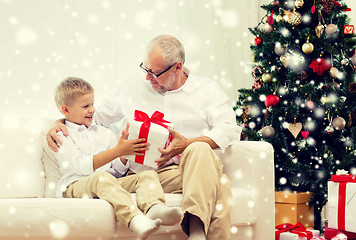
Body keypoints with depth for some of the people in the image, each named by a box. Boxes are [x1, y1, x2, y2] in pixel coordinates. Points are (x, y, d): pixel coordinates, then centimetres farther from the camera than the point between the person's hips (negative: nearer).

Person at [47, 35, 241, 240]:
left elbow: (229, 130, 4)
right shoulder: (132, 89, 22)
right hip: (162, 171, -1)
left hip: (199, 161, 1)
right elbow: (94, 115, 29)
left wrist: (188, 145, -12)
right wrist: (60, 123, 9)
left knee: (200, 149, -42)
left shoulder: (207, 89, 15)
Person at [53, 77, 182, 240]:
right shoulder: (61, 137, 6)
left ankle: (154, 208, -52)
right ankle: (134, 219, -62)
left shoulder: (103, 133, 25)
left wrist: (126, 147, -1)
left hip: (112, 182, 6)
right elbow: (83, 167, -12)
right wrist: (118, 150, -16)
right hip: (77, 185, -6)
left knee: (149, 175, -16)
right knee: (101, 177, -38)